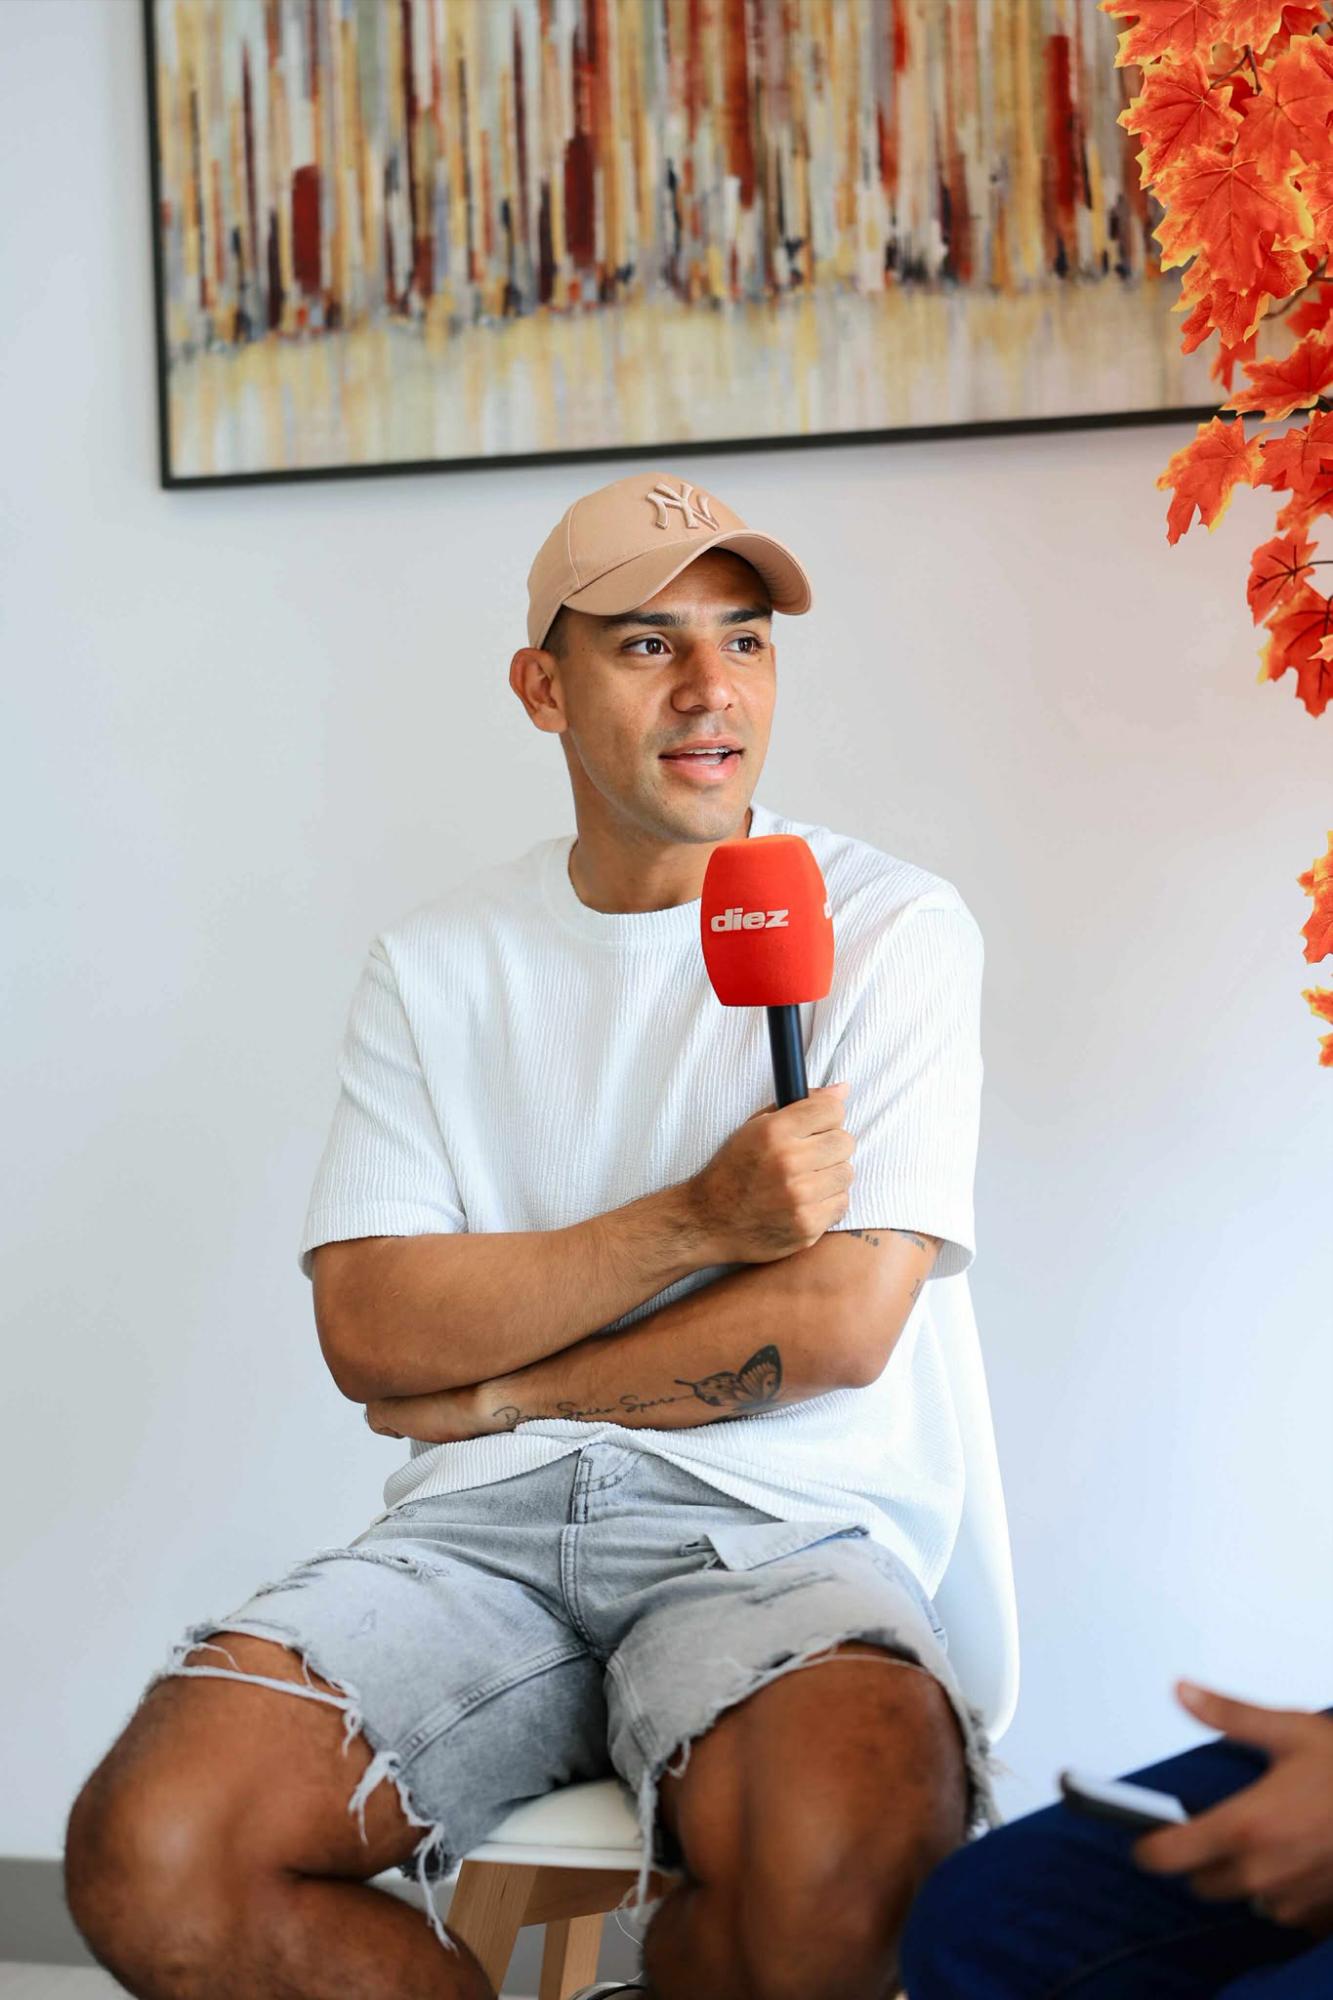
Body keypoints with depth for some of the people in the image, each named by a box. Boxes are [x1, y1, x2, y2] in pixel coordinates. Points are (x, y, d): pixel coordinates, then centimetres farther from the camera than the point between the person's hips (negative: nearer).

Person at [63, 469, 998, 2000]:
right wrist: (692, 1221, -13)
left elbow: (840, 1324, -9)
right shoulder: (433, 964, 10)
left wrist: (493, 1393, -2)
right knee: (143, 1858, -21)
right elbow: (367, 1330, -1)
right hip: (484, 1524, 3)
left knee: (844, 1873, -35)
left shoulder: (893, 928, 1)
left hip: (782, 1521, -2)